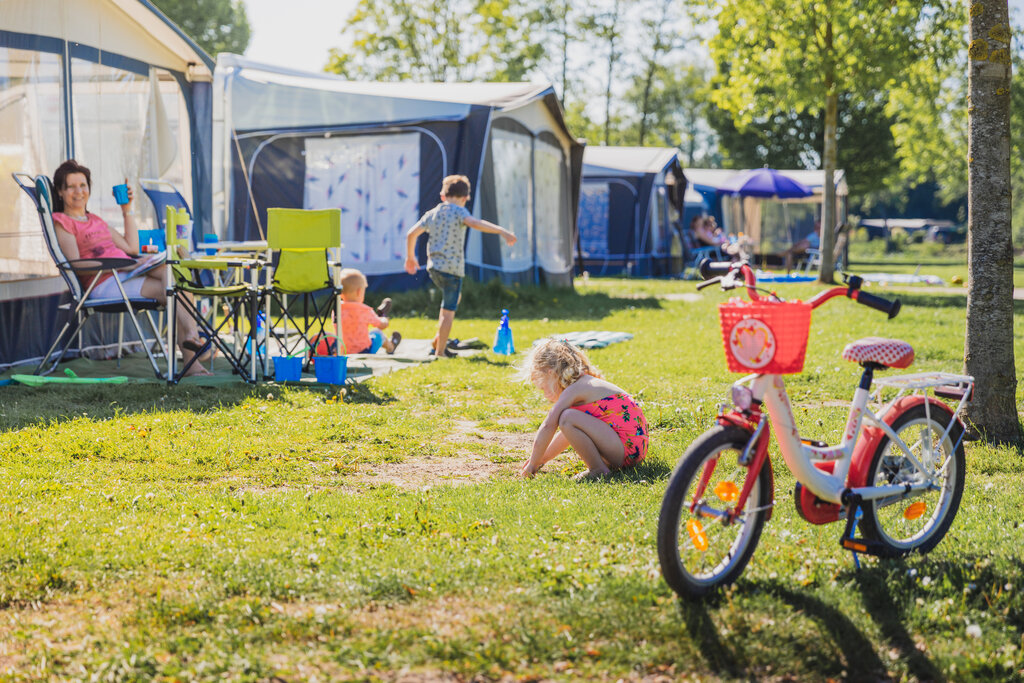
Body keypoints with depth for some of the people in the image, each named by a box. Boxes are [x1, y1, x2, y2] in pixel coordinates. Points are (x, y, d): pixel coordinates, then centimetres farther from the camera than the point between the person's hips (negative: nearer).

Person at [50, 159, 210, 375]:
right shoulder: (61, 222, 5)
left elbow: (131, 248, 22)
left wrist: (127, 209, 19)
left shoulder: (96, 220, 29)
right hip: (103, 284, -7)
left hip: (127, 276, 7)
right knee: (171, 290, -26)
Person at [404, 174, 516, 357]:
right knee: (449, 311, 1)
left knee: (455, 297, 29)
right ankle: (440, 351, 3)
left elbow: (411, 234, 11)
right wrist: (502, 232, -33)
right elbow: (475, 223, -27)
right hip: (452, 268, -7)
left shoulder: (432, 214, 10)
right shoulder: (458, 212, -7)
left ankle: (438, 339, 25)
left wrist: (410, 257, 25)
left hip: (434, 267, 7)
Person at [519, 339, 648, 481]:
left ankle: (598, 470, -13)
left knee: (568, 418, -21)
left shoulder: (573, 390, -8)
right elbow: (568, 433, 32)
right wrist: (541, 459, 33)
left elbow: (548, 427, -11)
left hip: (627, 447, -10)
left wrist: (533, 464, -3)